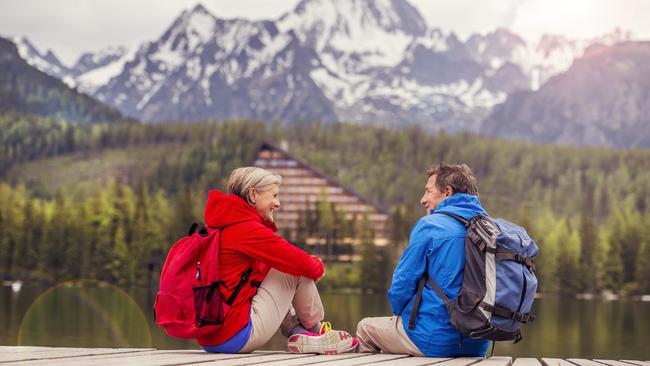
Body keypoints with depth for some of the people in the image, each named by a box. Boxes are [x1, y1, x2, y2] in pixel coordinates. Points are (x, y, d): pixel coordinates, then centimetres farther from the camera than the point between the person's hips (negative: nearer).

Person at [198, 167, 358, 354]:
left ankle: (297, 333, 14)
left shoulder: (219, 227, 14)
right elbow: (301, 262, -12)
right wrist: (318, 267, 12)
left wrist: (310, 264, 6)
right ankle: (314, 330, 21)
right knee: (297, 270, 0)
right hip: (235, 337, -10)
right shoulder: (246, 228, -15)